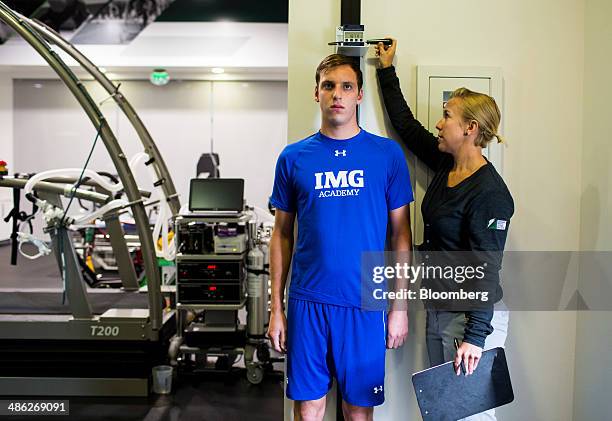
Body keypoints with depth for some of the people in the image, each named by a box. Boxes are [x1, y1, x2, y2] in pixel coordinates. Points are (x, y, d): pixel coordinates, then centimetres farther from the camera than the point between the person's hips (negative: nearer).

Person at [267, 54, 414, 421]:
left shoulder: (388, 154, 0)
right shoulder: (294, 157, 3)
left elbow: (401, 233, 3)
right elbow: (282, 235, 7)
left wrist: (400, 306, -1)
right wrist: (276, 307, 4)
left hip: (366, 304, -1)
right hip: (307, 301, 1)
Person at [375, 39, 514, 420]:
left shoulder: (490, 192, -18)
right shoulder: (445, 164, 4)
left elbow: (487, 269, -20)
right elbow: (405, 123, 16)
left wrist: (475, 336, -22)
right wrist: (387, 70, 22)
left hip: (472, 317, -8)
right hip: (439, 309, 8)